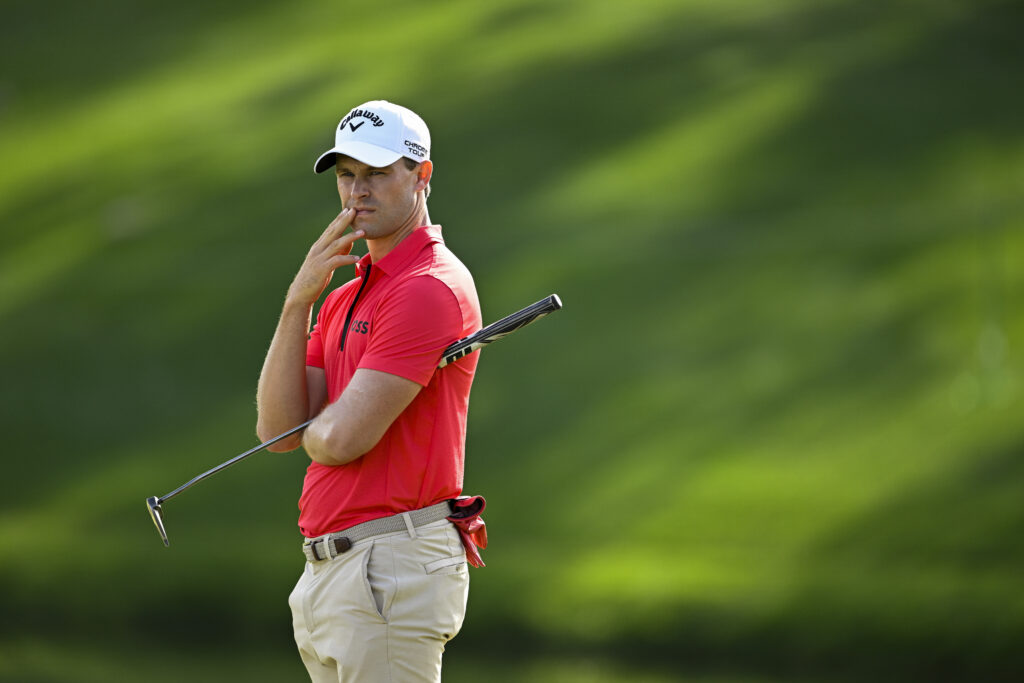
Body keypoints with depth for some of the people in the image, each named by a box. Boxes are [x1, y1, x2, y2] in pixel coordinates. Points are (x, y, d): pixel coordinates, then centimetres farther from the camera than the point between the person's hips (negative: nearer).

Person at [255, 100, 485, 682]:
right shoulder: (345, 298, 20)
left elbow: (342, 438, -18)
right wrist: (299, 300, 0)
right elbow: (279, 428, 8)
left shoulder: (431, 286, -12)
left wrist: (315, 428, 6)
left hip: (392, 571, -10)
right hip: (326, 574, 10)